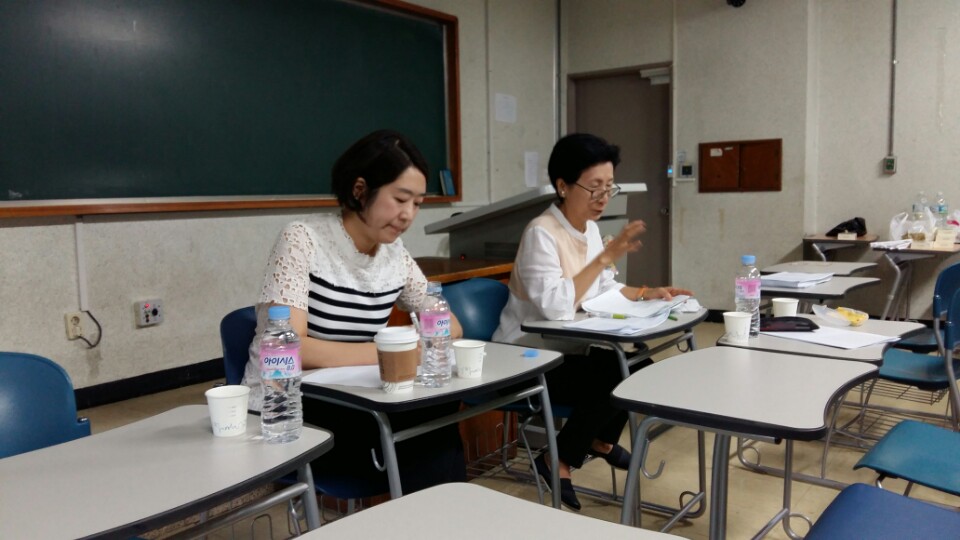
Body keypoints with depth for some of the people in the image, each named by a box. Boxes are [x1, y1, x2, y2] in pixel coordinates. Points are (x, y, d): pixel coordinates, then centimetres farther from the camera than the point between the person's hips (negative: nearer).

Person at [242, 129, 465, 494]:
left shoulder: (394, 252, 2)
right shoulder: (303, 240, -15)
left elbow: (449, 326, 10)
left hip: (350, 409, 6)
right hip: (284, 415, -5)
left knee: (437, 431, -23)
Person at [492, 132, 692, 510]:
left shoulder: (590, 228, 4)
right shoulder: (541, 234, -23)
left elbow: (603, 289, 15)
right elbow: (555, 307, -34)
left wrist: (647, 293, -1)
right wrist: (607, 256, -32)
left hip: (567, 350, 8)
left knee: (638, 367, -4)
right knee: (611, 382, -22)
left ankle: (602, 441, 22)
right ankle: (558, 464, -1)